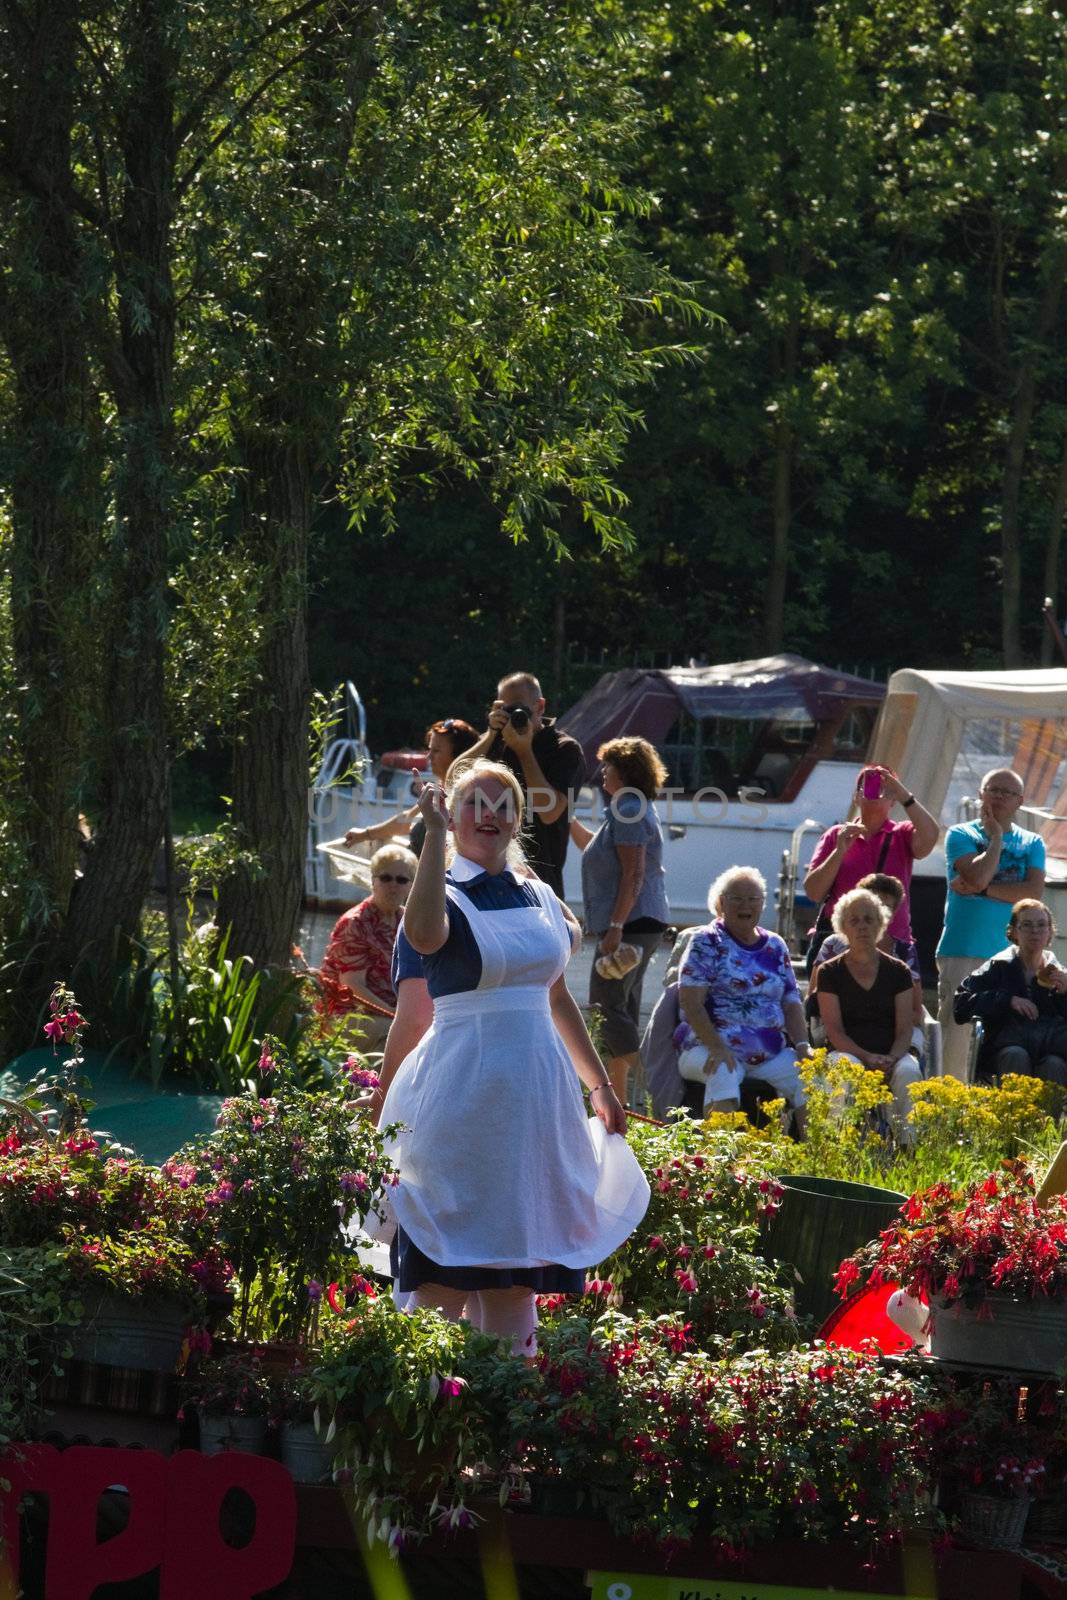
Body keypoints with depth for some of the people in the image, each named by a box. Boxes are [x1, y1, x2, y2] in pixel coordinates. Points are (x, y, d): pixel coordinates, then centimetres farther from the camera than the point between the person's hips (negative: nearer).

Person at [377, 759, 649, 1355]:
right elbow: (424, 934, -31)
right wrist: (435, 833, -27)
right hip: (462, 1087, -6)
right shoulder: (447, 897, -5)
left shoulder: (539, 899, 13)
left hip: (534, 1090, 6)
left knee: (519, 1264, 7)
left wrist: (601, 1085, 24)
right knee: (449, 1264, -6)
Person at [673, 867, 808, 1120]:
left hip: (772, 1054, 5)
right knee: (724, 1073, -38)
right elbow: (691, 1003, -7)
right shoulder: (707, 942, 2)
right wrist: (717, 1048, -21)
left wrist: (802, 1047, -3)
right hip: (711, 1049, -5)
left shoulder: (775, 947, 18)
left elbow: (792, 1004, 16)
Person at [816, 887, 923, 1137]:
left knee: (908, 1073, -33)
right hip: (848, 1052, -1)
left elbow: (905, 1029, 5)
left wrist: (891, 1059, -17)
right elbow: (834, 1030, -2)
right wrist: (868, 1057, -18)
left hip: (892, 1053, 1)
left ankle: (909, 1144, -33)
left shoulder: (897, 971, 12)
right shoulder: (830, 972, 7)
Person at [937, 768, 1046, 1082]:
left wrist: (983, 890, -9)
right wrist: (996, 836, -1)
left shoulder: (1031, 844, 14)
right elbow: (978, 876, -11)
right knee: (955, 1029, -8)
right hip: (962, 950, -2)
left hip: (1010, 953, 2)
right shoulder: (961, 835, 6)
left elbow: (1034, 892, -3)